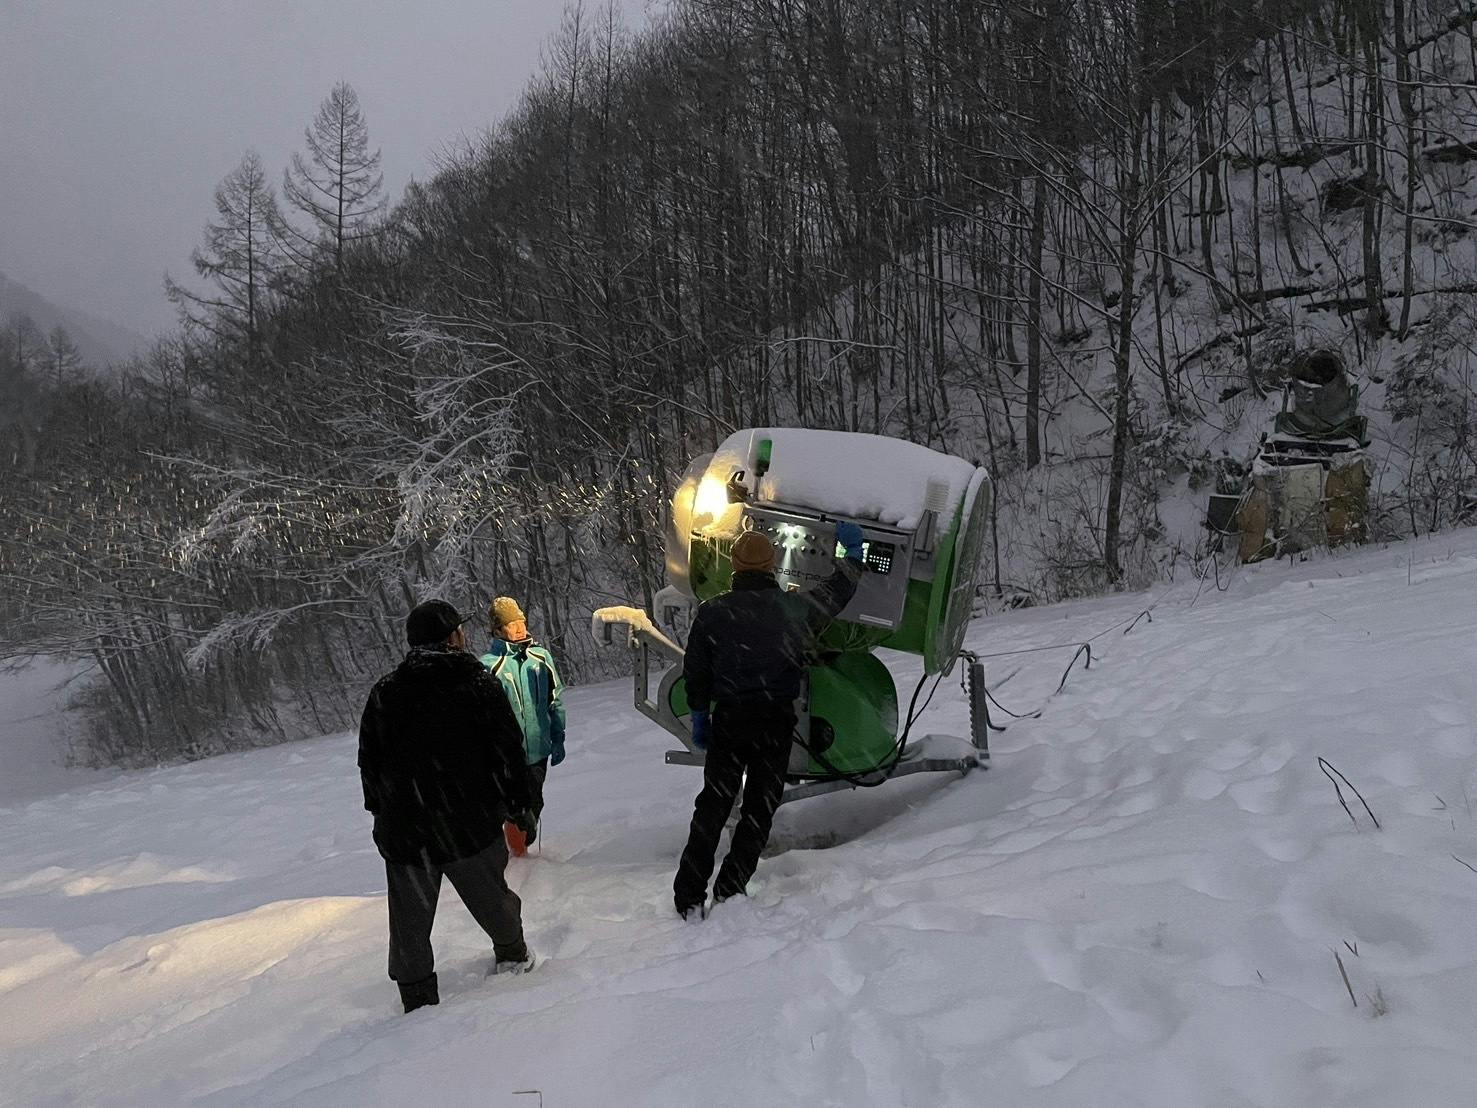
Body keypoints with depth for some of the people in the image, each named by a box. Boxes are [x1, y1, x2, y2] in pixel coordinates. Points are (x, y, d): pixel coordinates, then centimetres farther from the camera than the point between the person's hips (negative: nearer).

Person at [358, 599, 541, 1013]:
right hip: (472, 823, -1)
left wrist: (381, 810, 19)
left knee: (410, 918, 8)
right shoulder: (478, 683, -7)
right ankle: (512, 955, 40)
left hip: (403, 828, 1)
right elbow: (507, 752, -6)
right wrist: (520, 804, 6)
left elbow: (369, 762, 7)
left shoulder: (384, 692, 1)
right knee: (489, 893, 20)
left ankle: (418, 999, 11)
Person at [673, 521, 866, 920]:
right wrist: (853, 552, 33)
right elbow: (837, 590, 16)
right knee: (760, 807, 9)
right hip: (776, 722, -1)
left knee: (713, 805, 8)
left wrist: (699, 718, 15)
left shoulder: (711, 612, -2)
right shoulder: (794, 607, -3)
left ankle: (690, 896, 4)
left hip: (729, 719, 1)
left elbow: (695, 673, 2)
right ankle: (730, 890, 5)